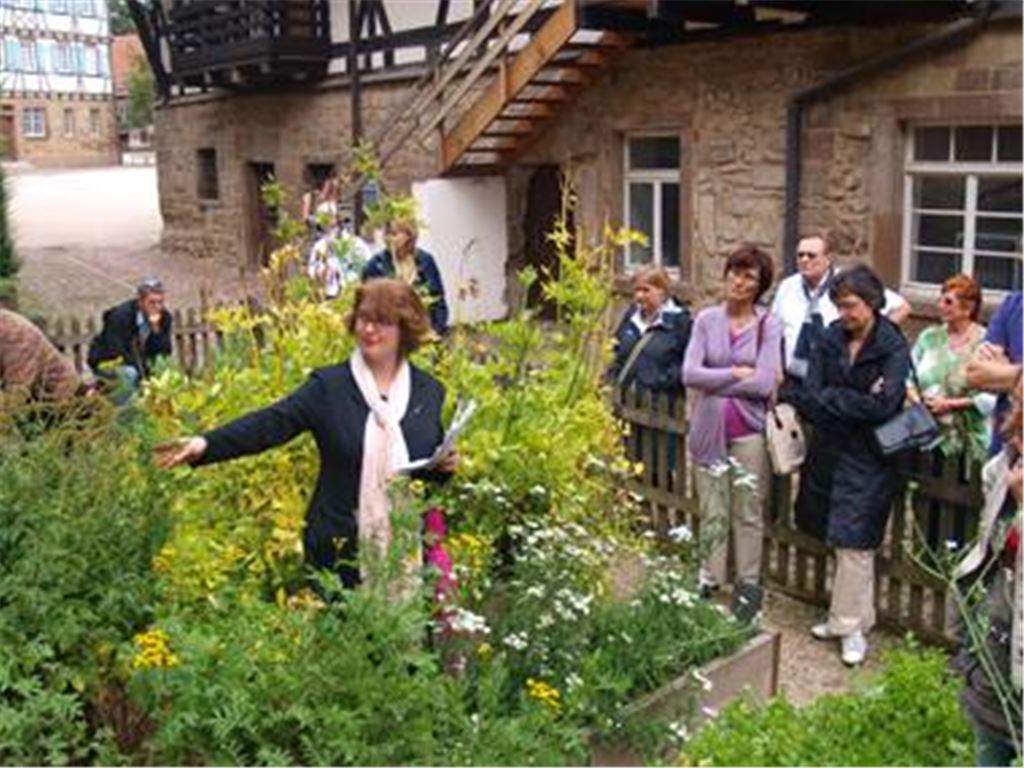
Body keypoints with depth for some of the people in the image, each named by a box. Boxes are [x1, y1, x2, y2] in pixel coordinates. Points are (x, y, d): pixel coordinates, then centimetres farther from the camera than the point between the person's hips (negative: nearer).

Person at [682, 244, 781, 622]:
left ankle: (748, 584, 24)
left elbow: (765, 383, -15)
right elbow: (689, 373, -9)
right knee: (712, 511, 12)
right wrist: (737, 374, -13)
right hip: (709, 429, 2)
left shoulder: (769, 325, -6)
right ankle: (709, 580, 25)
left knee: (748, 512, 9)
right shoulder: (707, 319, 1)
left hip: (749, 430, -2)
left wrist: (715, 381, -10)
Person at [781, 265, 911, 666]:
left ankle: (852, 626, 10)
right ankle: (846, 616, 23)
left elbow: (883, 406, -17)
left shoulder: (893, 347, -9)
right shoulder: (830, 339, 4)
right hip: (830, 452, 4)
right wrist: (856, 402, -15)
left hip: (867, 457, -4)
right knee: (842, 539, 11)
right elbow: (811, 393, -3)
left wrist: (830, 398, -10)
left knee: (854, 542, -2)